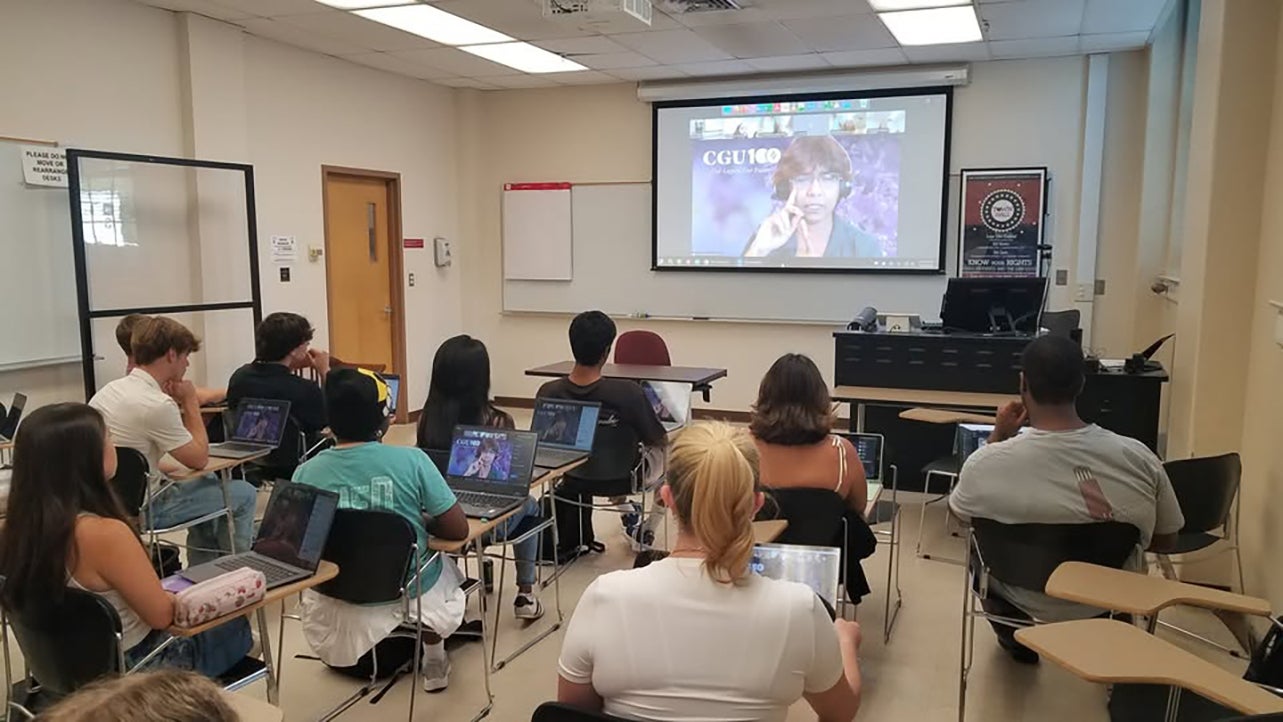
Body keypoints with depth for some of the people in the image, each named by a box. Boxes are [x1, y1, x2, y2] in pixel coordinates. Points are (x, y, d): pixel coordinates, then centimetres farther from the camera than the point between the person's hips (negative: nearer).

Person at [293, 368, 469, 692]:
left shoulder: (305, 473, -15)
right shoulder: (411, 460, -21)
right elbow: (458, 530, -14)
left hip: (338, 598, 2)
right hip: (410, 591, -1)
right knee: (447, 570, 34)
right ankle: (434, 658, 28)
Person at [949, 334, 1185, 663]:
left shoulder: (988, 462, -29)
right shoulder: (1139, 457, -25)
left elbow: (959, 514, -5)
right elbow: (1166, 540, -7)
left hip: (1026, 599, -2)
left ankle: (1017, 640, 42)